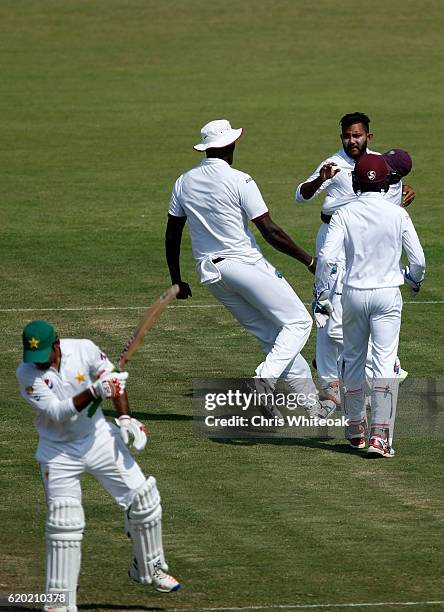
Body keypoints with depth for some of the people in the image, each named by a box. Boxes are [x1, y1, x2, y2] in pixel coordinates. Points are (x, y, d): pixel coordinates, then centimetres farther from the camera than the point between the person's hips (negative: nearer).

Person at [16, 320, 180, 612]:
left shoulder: (84, 350, -14)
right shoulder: (27, 374, -19)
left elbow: (115, 381, 2)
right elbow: (57, 412, -27)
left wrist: (125, 418, -9)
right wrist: (94, 392, -39)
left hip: (98, 437, 3)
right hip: (58, 451, -3)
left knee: (143, 499, 2)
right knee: (64, 522, -9)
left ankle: (149, 568, 25)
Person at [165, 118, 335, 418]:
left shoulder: (184, 182, 8)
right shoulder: (239, 181, -11)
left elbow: (172, 234, 12)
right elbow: (270, 232, -14)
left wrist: (177, 280, 21)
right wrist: (309, 260, -8)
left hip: (210, 273, 7)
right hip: (245, 265, -7)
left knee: (271, 336, 11)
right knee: (297, 321, 1)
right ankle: (267, 375, -23)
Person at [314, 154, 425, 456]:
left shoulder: (345, 214, -5)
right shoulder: (398, 214, -5)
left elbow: (326, 256, -14)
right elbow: (419, 260, -5)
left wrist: (322, 293, -2)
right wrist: (415, 280, 17)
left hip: (354, 294, 1)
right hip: (388, 294, -1)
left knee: (353, 360, 18)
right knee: (385, 362, -4)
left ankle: (355, 429, 27)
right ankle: (380, 434, -15)